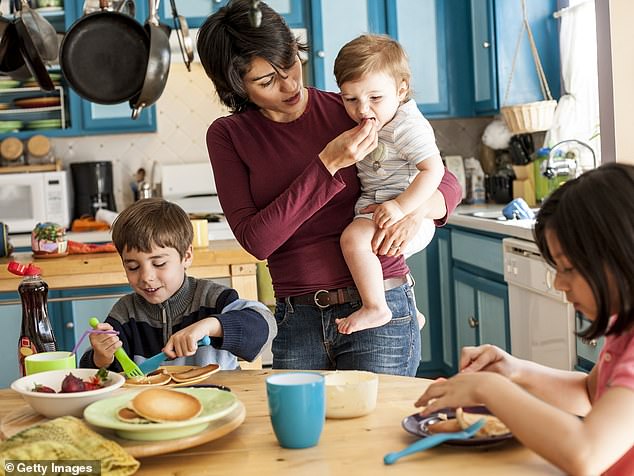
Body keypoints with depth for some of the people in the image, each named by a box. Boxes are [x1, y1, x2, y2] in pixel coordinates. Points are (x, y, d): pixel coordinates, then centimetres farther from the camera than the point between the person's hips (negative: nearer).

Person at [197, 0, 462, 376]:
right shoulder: (228, 136, 2)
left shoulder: (351, 111, -2)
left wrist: (417, 209, -19)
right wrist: (328, 165, -17)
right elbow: (255, 240, -10)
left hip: (379, 313, -2)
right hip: (296, 322, 2)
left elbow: (447, 182, 5)